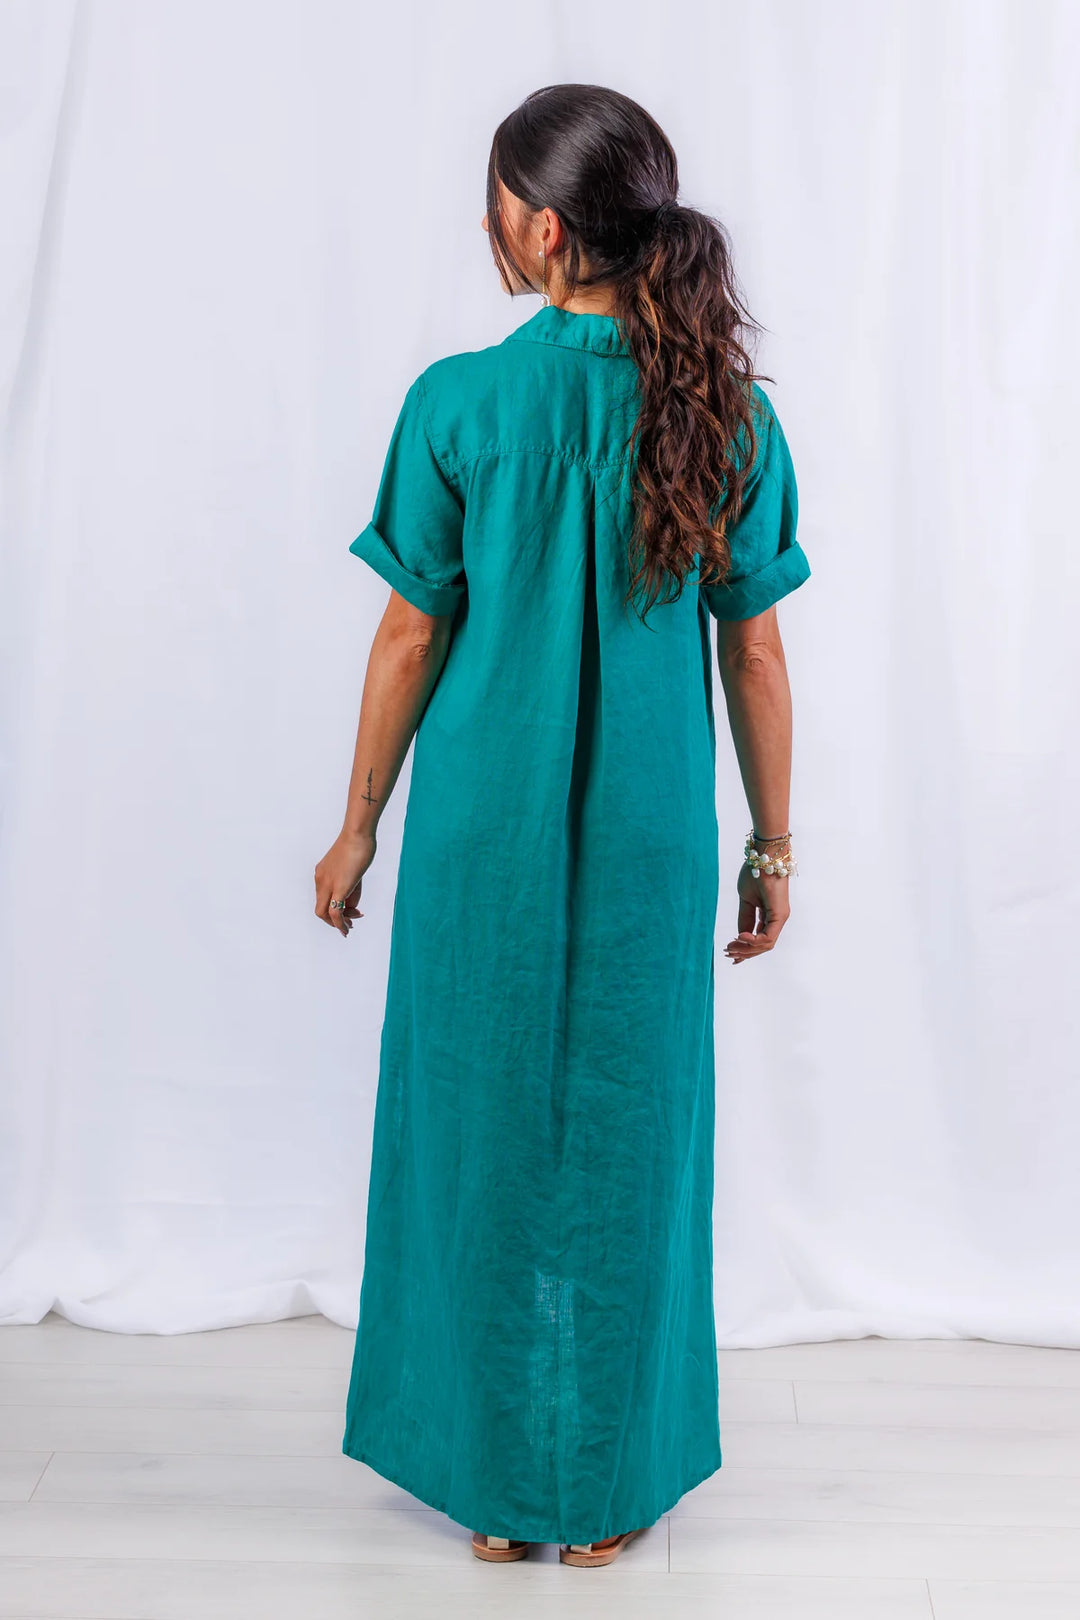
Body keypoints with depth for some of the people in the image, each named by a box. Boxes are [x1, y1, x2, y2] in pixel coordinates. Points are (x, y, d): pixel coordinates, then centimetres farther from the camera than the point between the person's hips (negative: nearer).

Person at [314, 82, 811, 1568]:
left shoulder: (459, 405, -10)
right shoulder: (727, 415, -4)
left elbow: (412, 637, -6)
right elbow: (754, 655, -1)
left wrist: (360, 823, 6)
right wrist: (773, 843, 10)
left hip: (485, 834, -1)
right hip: (651, 844, 2)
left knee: (483, 1132, 13)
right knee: (626, 1140, 14)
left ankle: (493, 1482, 26)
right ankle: (608, 1489, 26)